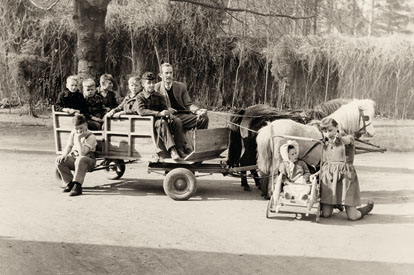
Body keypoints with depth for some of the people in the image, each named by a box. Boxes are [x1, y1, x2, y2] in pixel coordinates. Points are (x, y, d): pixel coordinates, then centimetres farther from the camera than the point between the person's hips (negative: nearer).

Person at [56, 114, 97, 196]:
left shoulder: (91, 137, -18)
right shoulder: (73, 133, 4)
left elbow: (82, 153, -27)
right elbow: (69, 146, 14)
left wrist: (78, 139, -28)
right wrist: (64, 155, -6)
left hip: (88, 161, -7)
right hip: (74, 158, 7)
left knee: (80, 160, -40)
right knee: (59, 160, -17)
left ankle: (77, 186, -41)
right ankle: (70, 183, -8)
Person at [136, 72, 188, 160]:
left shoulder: (159, 96, 15)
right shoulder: (140, 97, 2)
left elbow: (165, 109, 9)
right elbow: (141, 111, -15)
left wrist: (168, 114, -17)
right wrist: (159, 114, -26)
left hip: (161, 119, 5)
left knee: (177, 121, -23)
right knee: (162, 122, -36)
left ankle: (180, 149, -27)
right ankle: (172, 150, -47)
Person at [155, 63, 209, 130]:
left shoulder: (181, 86, 16)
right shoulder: (156, 88, 8)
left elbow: (188, 104, 12)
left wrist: (198, 111, -9)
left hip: (183, 115, 3)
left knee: (204, 118, -21)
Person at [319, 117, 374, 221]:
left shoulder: (348, 138, -1)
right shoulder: (326, 145, 13)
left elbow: (347, 140, -27)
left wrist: (340, 137, -50)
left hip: (346, 176, -4)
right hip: (328, 176, 4)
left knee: (352, 216, -7)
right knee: (325, 214, -1)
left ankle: (367, 207, 30)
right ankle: (333, 203, 37)